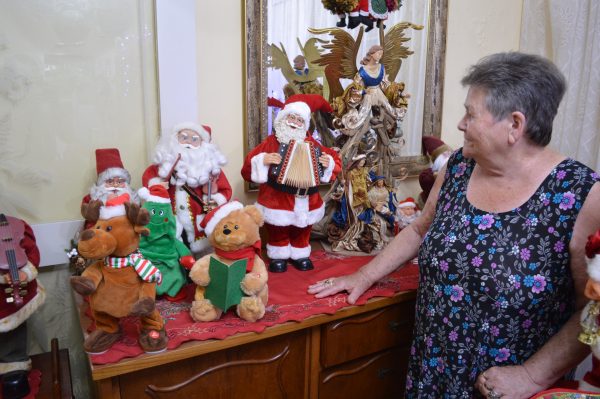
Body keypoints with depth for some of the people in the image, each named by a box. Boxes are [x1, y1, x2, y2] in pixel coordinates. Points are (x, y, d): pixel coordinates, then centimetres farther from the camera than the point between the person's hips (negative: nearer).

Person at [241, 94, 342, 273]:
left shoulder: (311, 143, 3)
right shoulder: (272, 141, -6)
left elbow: (332, 157, 7)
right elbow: (250, 163, -8)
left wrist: (329, 163, -14)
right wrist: (263, 160, -27)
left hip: (305, 201, 3)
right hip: (277, 200, -3)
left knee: (302, 232, 18)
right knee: (278, 232, 10)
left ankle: (300, 255, 37)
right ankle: (278, 256, 29)